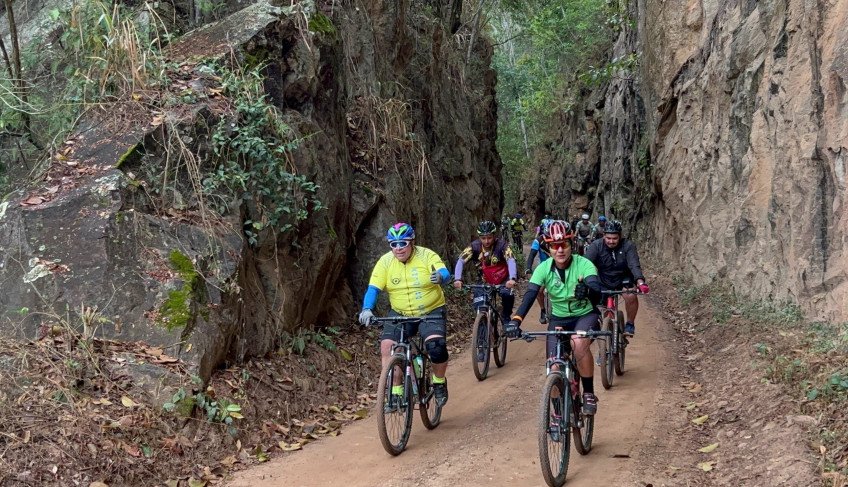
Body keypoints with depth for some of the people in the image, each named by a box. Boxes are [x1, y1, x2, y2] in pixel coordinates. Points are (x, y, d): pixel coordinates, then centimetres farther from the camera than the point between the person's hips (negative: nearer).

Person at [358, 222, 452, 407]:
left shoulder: (427, 256, -11)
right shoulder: (385, 262, -6)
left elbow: (445, 273, -25)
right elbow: (373, 288, -12)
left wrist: (439, 276, -49)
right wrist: (367, 309, -30)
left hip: (431, 312, -3)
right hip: (400, 314, 3)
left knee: (436, 347, -24)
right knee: (387, 346, -17)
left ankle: (439, 382, 6)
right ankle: (396, 392, -3)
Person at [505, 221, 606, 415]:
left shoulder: (583, 264, -20)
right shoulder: (544, 268, -14)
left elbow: (596, 286, -38)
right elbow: (530, 295, -25)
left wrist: (587, 289, -63)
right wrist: (516, 320, -42)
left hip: (585, 315, -3)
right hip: (558, 319, 3)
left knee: (579, 343, -36)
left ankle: (589, 393, -16)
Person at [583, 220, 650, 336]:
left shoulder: (628, 246, -18)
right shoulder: (596, 246, -17)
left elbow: (634, 265, -30)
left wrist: (640, 282, -48)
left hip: (623, 280, -1)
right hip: (603, 281, 2)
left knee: (631, 296, -28)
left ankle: (629, 324, -5)